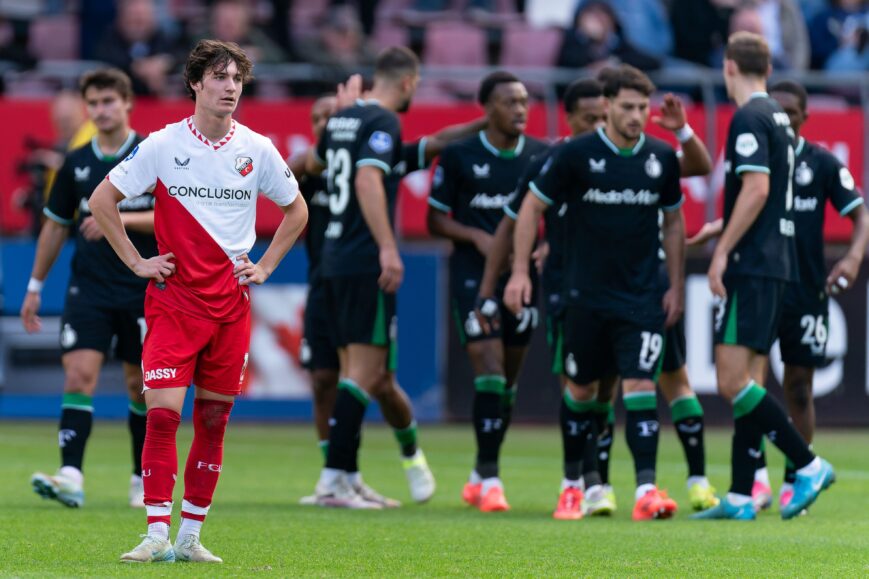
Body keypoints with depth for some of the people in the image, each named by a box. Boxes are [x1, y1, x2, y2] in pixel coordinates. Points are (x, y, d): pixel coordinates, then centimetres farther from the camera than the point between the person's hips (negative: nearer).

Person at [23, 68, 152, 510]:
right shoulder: (76, 163, 6)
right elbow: (56, 225, 16)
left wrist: (120, 219, -21)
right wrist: (35, 286, 17)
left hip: (143, 291, -2)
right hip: (89, 288, 2)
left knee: (141, 387, 6)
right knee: (78, 373, -15)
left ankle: (144, 479, 22)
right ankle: (70, 477, -24)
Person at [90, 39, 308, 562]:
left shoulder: (257, 150, 3)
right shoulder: (163, 145, -4)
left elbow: (297, 210, 18)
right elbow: (102, 200, 4)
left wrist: (264, 267, 8)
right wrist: (136, 261, -1)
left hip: (231, 302, 3)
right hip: (173, 299, -3)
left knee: (214, 420, 5)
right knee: (163, 413, -13)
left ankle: (191, 535, 13)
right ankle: (157, 535, -11)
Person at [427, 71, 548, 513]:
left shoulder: (542, 156, 3)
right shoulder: (458, 156, -3)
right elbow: (436, 219, 2)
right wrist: (477, 237, -13)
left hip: (521, 277, 4)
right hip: (474, 275, -4)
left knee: (508, 383, 9)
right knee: (489, 373, -15)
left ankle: (479, 477, 23)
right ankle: (490, 479, -12)